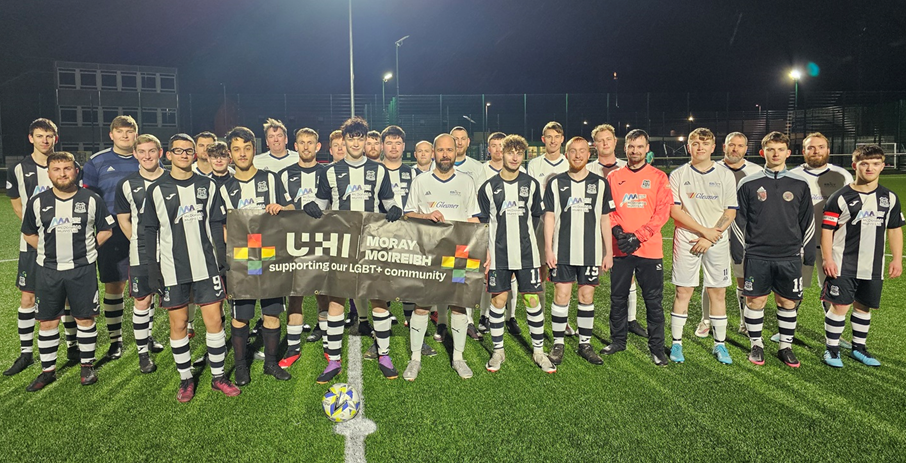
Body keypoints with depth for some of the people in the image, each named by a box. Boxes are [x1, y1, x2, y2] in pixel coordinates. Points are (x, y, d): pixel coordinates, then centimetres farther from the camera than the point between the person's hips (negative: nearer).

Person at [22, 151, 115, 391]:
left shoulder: (92, 199, -3)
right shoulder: (37, 202, 0)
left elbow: (106, 230, 5)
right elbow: (29, 234, 12)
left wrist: (87, 248, 0)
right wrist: (49, 250, 5)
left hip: (83, 270, -2)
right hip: (48, 270, 2)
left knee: (85, 319, 6)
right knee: (47, 322, 8)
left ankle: (87, 365, 22)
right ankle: (48, 370, 22)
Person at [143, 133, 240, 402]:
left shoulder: (207, 186, 6)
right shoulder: (156, 190, 2)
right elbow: (151, 233, 3)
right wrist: (153, 270, -2)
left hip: (206, 266, 1)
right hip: (172, 270, -1)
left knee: (214, 321, 2)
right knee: (178, 324, 6)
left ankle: (218, 376, 16)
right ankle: (186, 379, 22)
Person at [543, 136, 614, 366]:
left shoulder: (600, 184, 6)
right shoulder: (555, 183, 4)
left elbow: (605, 219, 8)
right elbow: (549, 217, 3)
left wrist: (608, 252, 5)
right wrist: (548, 249, -4)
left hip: (591, 252, 1)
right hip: (562, 252, -1)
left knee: (587, 296, 7)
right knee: (561, 296, -1)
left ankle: (585, 343, 19)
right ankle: (558, 343, 13)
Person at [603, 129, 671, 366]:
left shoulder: (658, 177, 3)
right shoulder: (613, 177, 8)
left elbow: (663, 211, -4)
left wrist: (638, 236, -13)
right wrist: (618, 232, -13)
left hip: (649, 248, -2)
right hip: (620, 248, 2)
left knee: (653, 300, 4)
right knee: (618, 297, 11)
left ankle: (656, 347, 16)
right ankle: (618, 340, 26)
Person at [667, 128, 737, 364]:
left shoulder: (725, 175, 6)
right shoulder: (678, 175, 2)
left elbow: (730, 212, 2)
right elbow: (675, 210, -5)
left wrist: (710, 238, -9)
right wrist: (704, 230, -11)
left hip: (717, 243, 1)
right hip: (686, 242, -1)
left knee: (718, 292, 5)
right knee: (683, 291, 2)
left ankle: (720, 345, 17)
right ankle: (676, 343, 11)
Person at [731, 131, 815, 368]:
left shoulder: (800, 185, 6)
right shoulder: (748, 184, 1)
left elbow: (807, 222, 11)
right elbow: (738, 220, 4)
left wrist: (808, 254, 9)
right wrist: (738, 252, 1)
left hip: (790, 257, 1)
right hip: (756, 256, -1)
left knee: (788, 302, 7)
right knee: (755, 300, 3)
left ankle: (786, 346, 22)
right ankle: (756, 345, 19)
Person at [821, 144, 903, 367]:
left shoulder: (890, 198, 8)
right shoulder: (840, 197, -7)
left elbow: (895, 230, 14)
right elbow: (827, 229, -7)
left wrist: (897, 259, 8)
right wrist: (828, 259, -12)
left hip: (873, 267, 4)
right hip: (843, 266, -4)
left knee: (864, 307, 14)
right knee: (840, 306, -5)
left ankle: (858, 347, 29)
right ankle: (832, 349, 10)